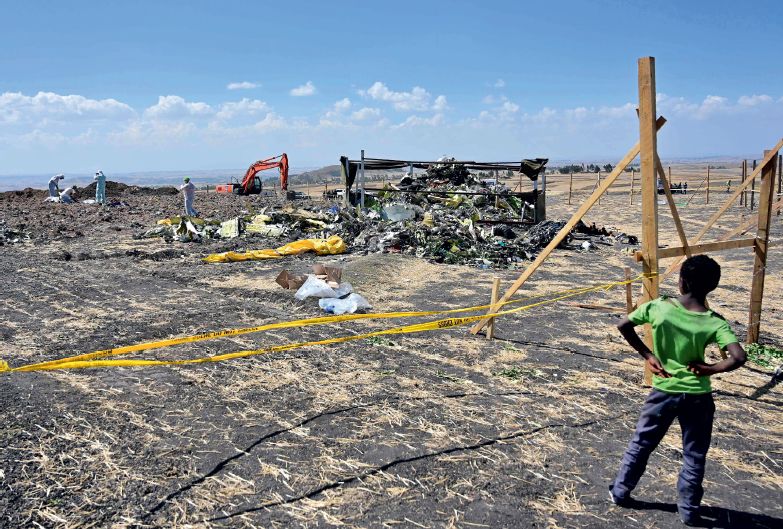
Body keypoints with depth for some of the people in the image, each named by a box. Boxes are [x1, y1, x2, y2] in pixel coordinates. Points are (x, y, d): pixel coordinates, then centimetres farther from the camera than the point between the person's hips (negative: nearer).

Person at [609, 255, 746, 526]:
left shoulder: (657, 307, -13)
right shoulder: (714, 322, -16)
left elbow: (623, 325, -4)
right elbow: (738, 357, -27)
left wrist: (647, 355, 1)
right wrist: (710, 369, -11)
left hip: (663, 391, 1)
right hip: (697, 396, -1)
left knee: (640, 443, 19)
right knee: (694, 456, 17)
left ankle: (620, 491, 30)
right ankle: (689, 511, 27)